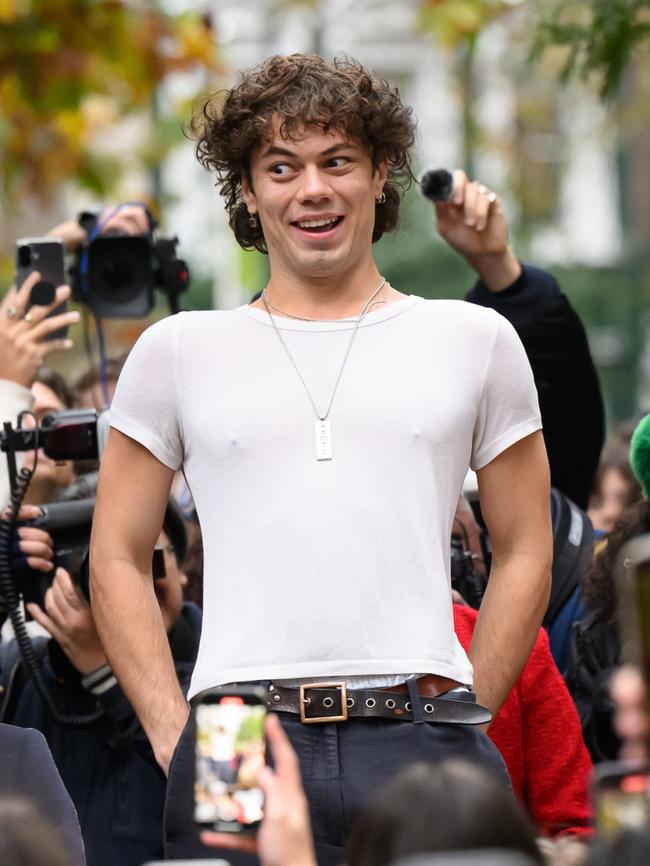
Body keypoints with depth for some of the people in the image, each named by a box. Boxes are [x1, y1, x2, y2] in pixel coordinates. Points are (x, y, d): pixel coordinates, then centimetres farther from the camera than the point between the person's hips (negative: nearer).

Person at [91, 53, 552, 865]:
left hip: (418, 745, 0)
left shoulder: (475, 341, 13)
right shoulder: (176, 352, 13)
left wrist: (460, 721, 5)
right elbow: (116, 560, 13)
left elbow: (524, 554, 15)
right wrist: (173, 737, 2)